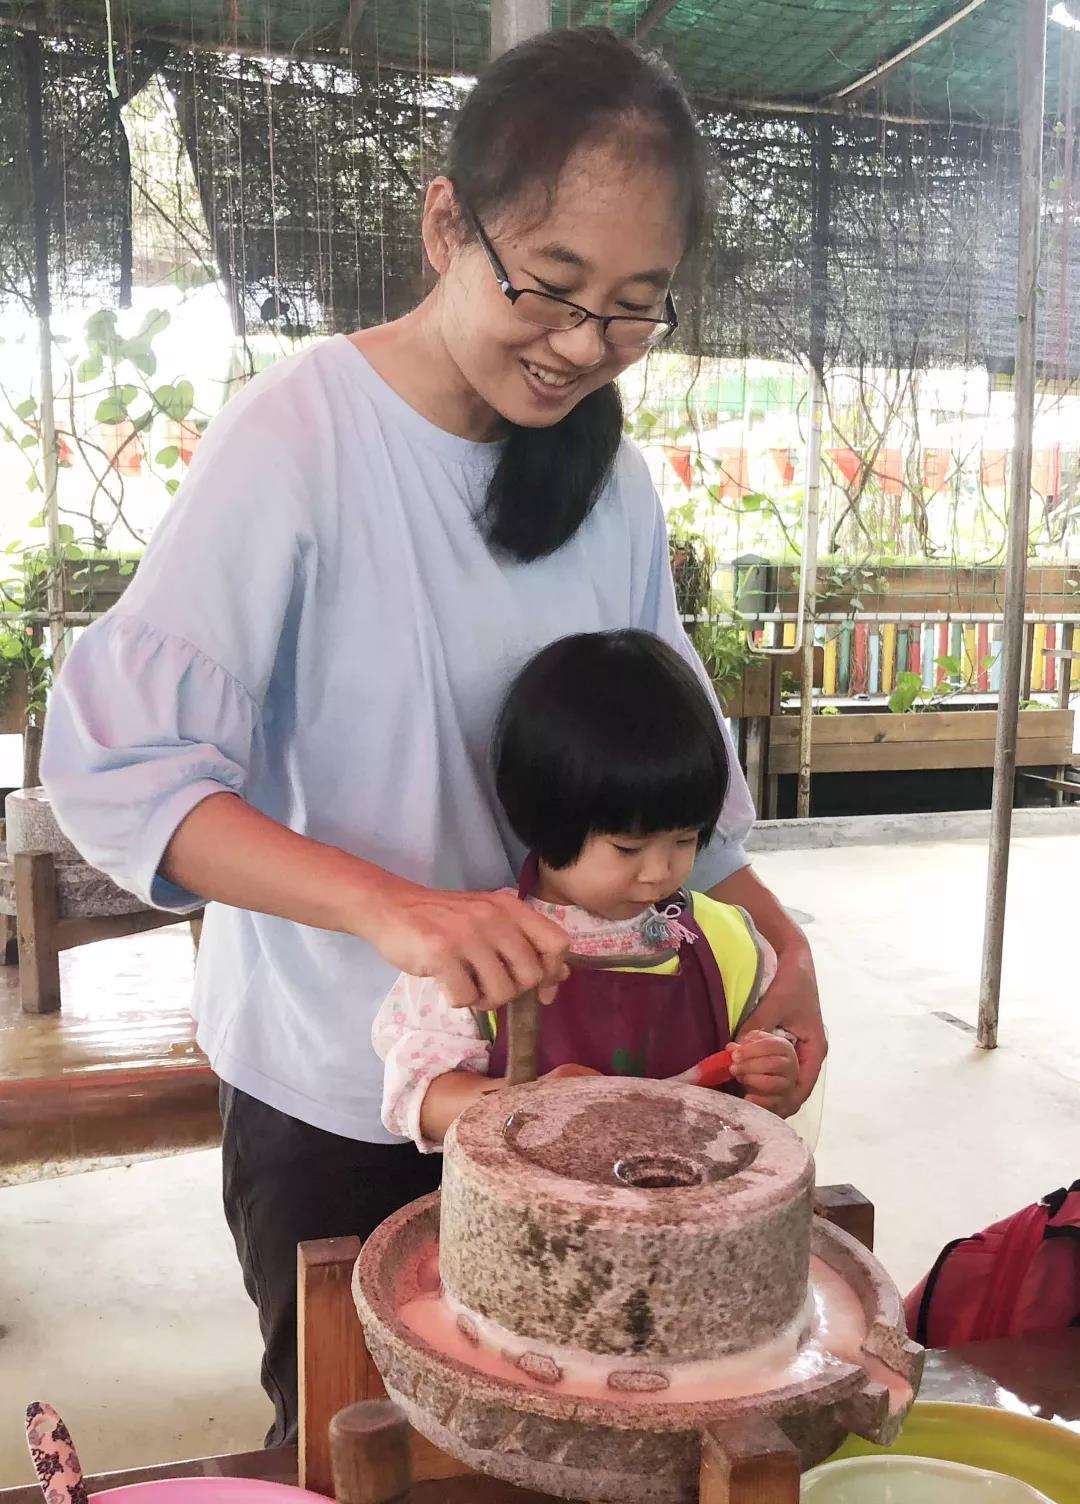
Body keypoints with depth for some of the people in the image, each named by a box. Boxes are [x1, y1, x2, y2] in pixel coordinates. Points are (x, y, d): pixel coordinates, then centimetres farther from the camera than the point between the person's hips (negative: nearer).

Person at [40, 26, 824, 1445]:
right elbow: (115, 768, -25)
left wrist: (777, 932, -5)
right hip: (332, 1101, -4)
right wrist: (395, 907, -37)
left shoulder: (612, 476, -1)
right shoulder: (300, 434, -18)